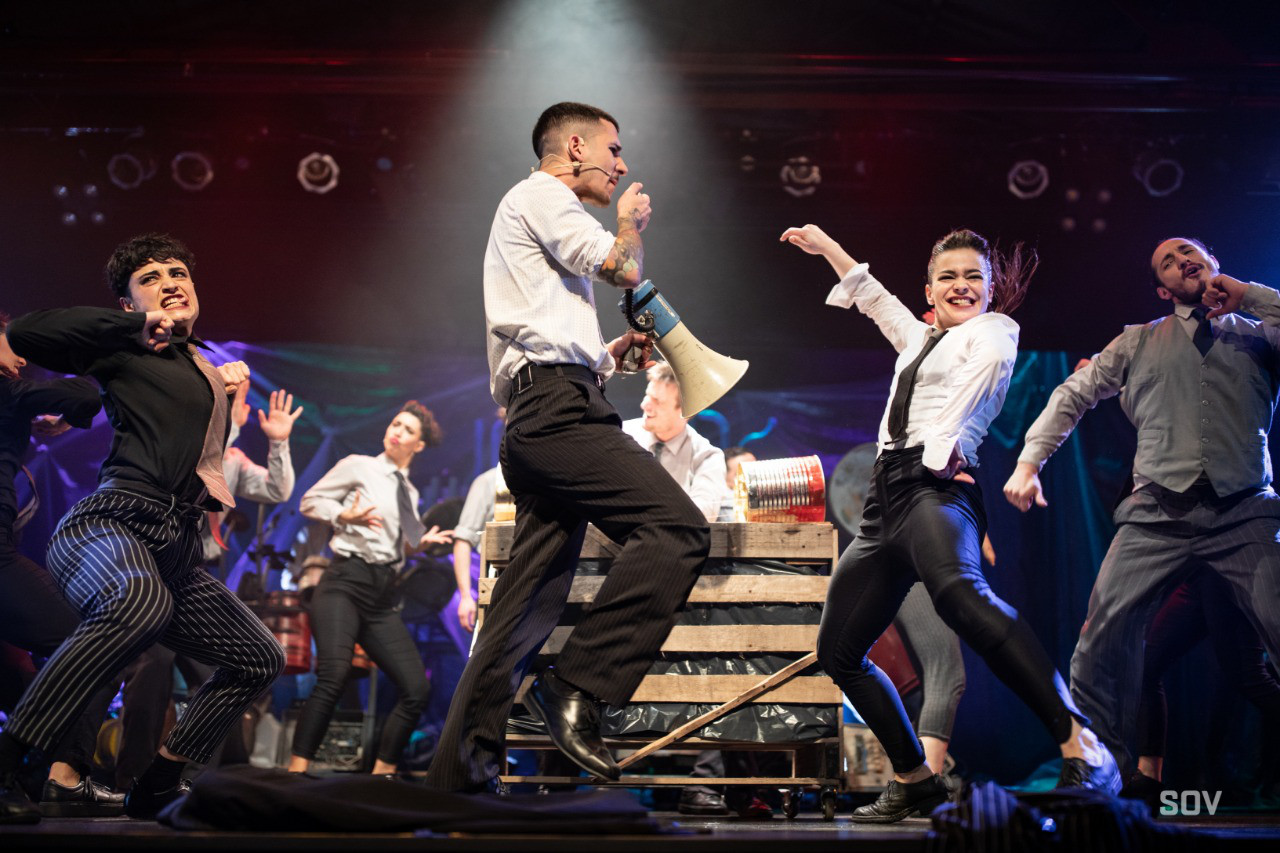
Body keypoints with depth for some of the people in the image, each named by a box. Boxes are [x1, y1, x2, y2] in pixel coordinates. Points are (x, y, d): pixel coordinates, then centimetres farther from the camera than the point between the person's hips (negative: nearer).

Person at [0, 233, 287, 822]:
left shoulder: (208, 372, 27)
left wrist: (229, 393, 29)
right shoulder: (125, 349, 7)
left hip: (178, 550, 8)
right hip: (111, 521, -8)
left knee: (260, 657, 10)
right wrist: (141, 323, -4)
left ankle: (158, 785, 18)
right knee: (142, 597, -42)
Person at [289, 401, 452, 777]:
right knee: (334, 676, -27)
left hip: (383, 597, 7)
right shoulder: (359, 466, 6)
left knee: (416, 689, -3)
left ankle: (382, 774, 10)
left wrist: (420, 542, 11)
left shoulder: (410, 493, 22)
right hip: (346, 583, -6)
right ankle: (297, 770, -26)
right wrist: (344, 515, -11)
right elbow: (310, 501, 6)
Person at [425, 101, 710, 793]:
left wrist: (615, 352, 20)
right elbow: (625, 269, -4)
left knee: (524, 612, 3)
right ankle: (577, 687, -24)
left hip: (538, 424, 10)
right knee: (678, 528, -22)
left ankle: (459, 776, 2)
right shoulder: (540, 193, 7)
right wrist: (631, 221, 17)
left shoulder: (542, 215, 35)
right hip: (557, 407, -10)